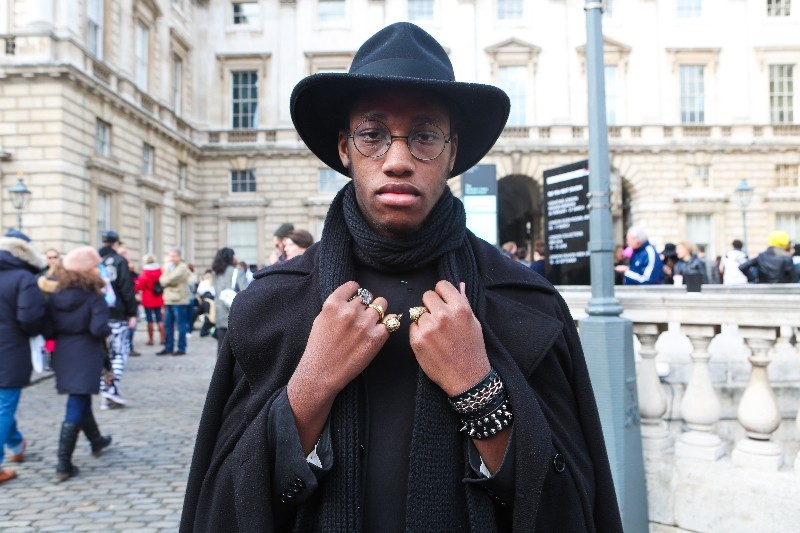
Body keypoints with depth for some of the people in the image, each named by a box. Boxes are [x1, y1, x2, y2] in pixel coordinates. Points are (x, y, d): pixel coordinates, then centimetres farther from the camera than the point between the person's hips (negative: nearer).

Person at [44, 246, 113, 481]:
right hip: (86, 356, -6)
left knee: (80, 401, 24)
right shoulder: (94, 298, -14)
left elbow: (48, 329, -2)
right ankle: (63, 464, -2)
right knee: (75, 409, -2)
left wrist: (62, 335, 15)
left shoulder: (56, 296, 1)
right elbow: (99, 329, -23)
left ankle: (96, 440, 44)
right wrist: (108, 330, -2)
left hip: (63, 355, 6)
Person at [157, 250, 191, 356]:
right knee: (168, 325, 10)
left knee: (180, 325, -3)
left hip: (179, 300, -8)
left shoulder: (182, 267, -7)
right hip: (169, 300, 8)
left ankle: (181, 348, 2)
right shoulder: (168, 266, 19)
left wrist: (164, 279, 3)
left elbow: (169, 280, -15)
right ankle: (168, 348, 18)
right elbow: (163, 281, 10)